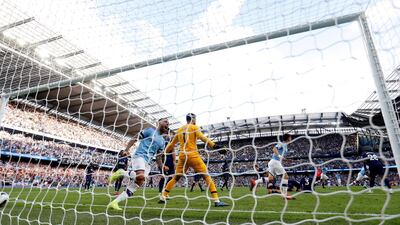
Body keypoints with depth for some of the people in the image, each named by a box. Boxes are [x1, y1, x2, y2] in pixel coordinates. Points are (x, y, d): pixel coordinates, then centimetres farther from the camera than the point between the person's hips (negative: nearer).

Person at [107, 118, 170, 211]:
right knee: (141, 176, -32)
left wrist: (162, 167, 10)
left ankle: (114, 202, 4)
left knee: (137, 184, -5)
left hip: (147, 163, 7)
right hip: (139, 156, -6)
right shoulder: (150, 130, 3)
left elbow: (158, 156, 24)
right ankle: (121, 172, -7)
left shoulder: (162, 141, 20)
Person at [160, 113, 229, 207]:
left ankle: (163, 197, 21)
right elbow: (203, 138, -12)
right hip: (193, 155, -5)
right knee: (206, 176, -3)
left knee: (175, 178, 18)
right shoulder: (194, 127, 1)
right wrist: (216, 147, -15)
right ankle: (216, 201, -9)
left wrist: (166, 152, 35)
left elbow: (172, 144, 22)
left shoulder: (179, 130, 16)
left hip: (182, 156, 5)